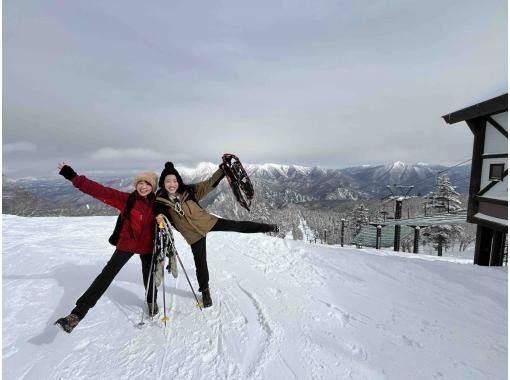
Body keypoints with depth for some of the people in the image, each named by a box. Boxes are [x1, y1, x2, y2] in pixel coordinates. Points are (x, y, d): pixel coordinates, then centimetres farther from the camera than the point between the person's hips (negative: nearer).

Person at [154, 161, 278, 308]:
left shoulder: (189, 191, -10)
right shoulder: (160, 201, -10)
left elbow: (209, 184, -10)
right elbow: (159, 215, 5)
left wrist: (223, 169, -18)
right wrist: (159, 218, -21)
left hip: (207, 222, 0)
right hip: (194, 235, 0)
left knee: (236, 225, -1)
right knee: (200, 263, 11)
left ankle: (266, 227, 18)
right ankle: (205, 290, 36)